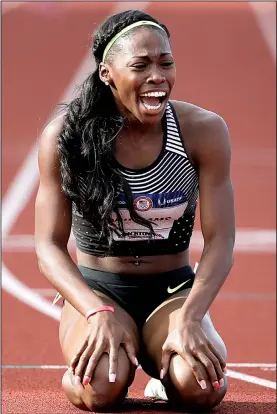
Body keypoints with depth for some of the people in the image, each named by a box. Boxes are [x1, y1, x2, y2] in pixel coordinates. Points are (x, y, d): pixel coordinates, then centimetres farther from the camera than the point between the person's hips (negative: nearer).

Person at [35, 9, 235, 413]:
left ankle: (162, 368, 7)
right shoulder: (65, 136, -11)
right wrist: (99, 313, -27)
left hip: (173, 289, 1)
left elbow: (219, 240, -10)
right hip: (96, 288, -1)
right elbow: (50, 247, -10)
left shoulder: (204, 131, -9)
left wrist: (189, 318, -27)